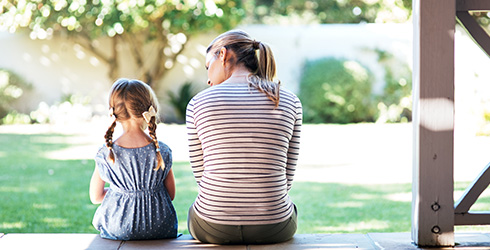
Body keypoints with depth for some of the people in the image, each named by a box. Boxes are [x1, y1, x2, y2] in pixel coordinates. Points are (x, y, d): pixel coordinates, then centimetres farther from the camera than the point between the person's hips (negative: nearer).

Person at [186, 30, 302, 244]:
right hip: (273, 229, 1)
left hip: (212, 227, -1)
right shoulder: (290, 102, -2)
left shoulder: (198, 103, -6)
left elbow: (201, 174, 2)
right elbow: (286, 178, 3)